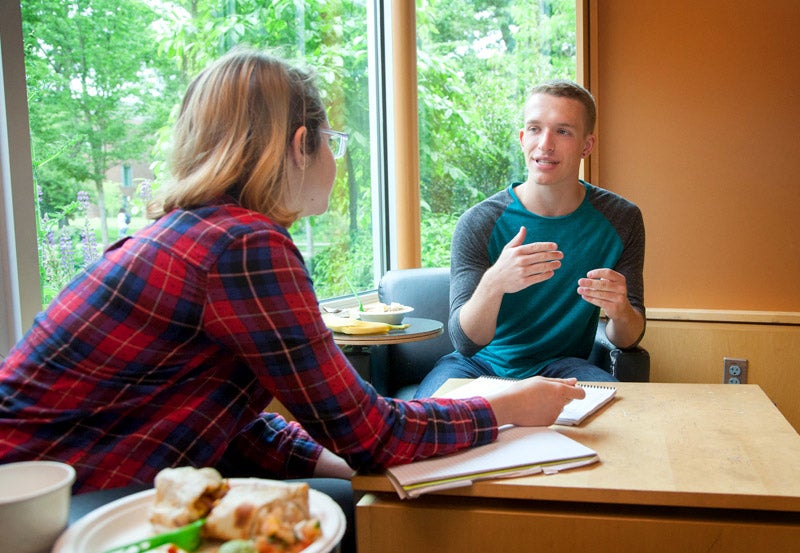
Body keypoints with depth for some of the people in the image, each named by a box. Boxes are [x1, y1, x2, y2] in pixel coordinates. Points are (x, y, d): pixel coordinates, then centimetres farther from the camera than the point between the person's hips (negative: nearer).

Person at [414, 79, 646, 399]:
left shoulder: (621, 220, -5)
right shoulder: (478, 223, -13)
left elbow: (628, 339, -1)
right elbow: (465, 343, -18)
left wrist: (620, 312, -27)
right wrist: (493, 285, -40)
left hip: (561, 364, 2)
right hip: (481, 362, -1)